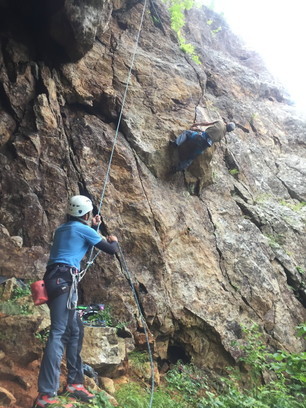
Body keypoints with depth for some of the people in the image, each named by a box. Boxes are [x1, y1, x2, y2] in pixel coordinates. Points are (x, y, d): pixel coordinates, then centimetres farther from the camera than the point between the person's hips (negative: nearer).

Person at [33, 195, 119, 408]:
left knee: (75, 330, 14)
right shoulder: (83, 229, -2)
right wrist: (114, 240, 23)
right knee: (59, 333, -15)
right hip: (64, 280, -10)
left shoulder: (63, 229, 22)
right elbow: (111, 250, 1)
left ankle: (75, 383, 20)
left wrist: (94, 228, 41)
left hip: (57, 279, 10)